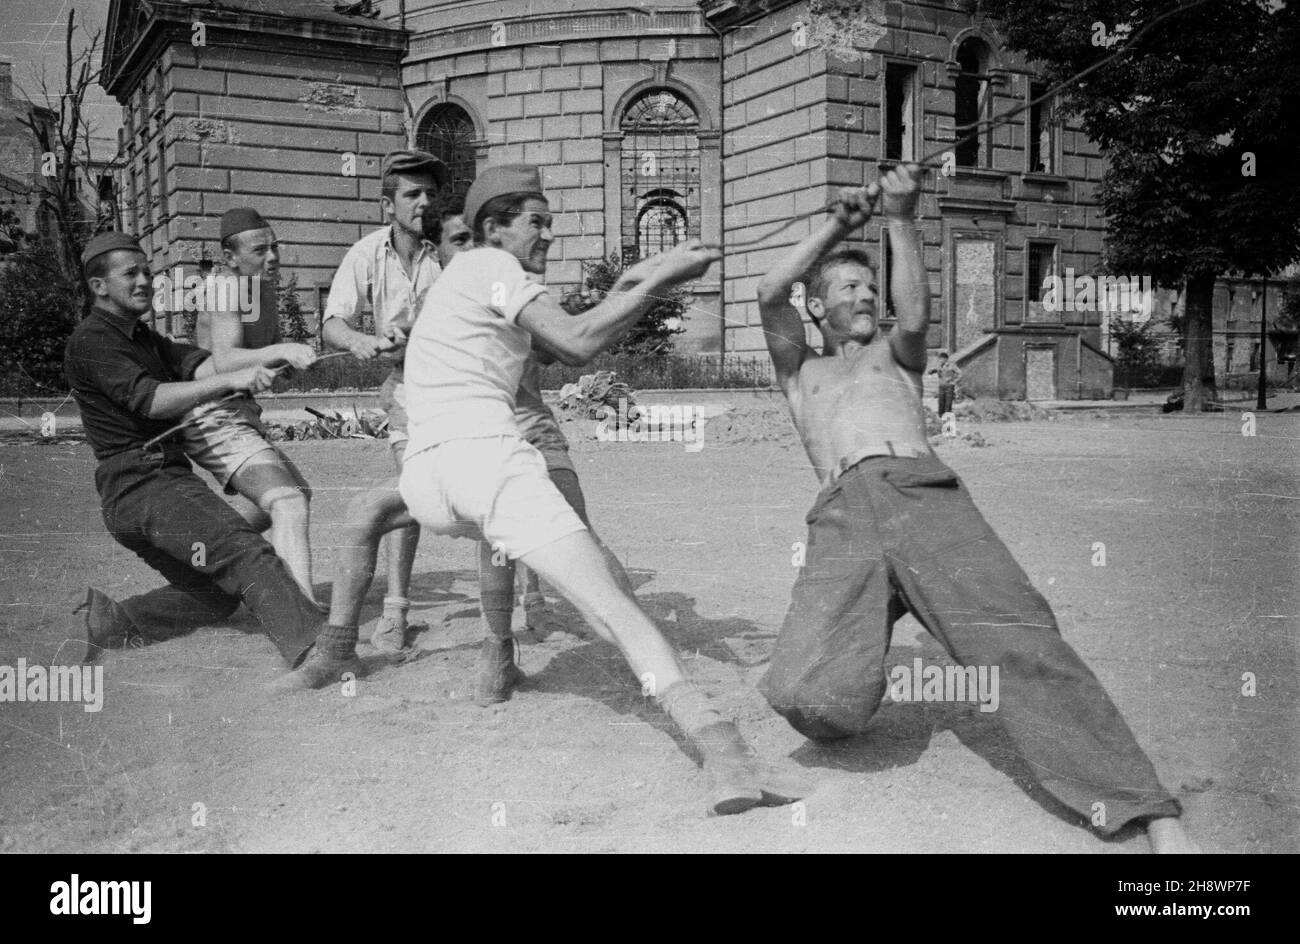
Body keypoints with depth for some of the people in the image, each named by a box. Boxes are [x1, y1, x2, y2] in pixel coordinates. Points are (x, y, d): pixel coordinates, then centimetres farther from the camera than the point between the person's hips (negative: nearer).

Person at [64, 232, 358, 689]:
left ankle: (113, 621, 22)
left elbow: (202, 365, 4)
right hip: (142, 485, -10)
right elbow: (151, 400, -22)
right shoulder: (91, 341, -7)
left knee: (217, 594, 16)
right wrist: (231, 381, -31)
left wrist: (268, 354, -12)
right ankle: (316, 649, -37)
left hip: (167, 478, 10)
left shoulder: (143, 338, 21)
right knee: (243, 549, -25)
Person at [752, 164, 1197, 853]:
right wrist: (838, 224, 16)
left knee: (1017, 636, -27)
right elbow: (769, 294, 16)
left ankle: (1154, 819, -32)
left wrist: (901, 221, 2)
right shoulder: (799, 374, 33)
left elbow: (914, 320, 8)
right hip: (841, 520, 0)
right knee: (812, 700, -27)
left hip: (925, 492, 0)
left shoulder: (892, 355, 33)